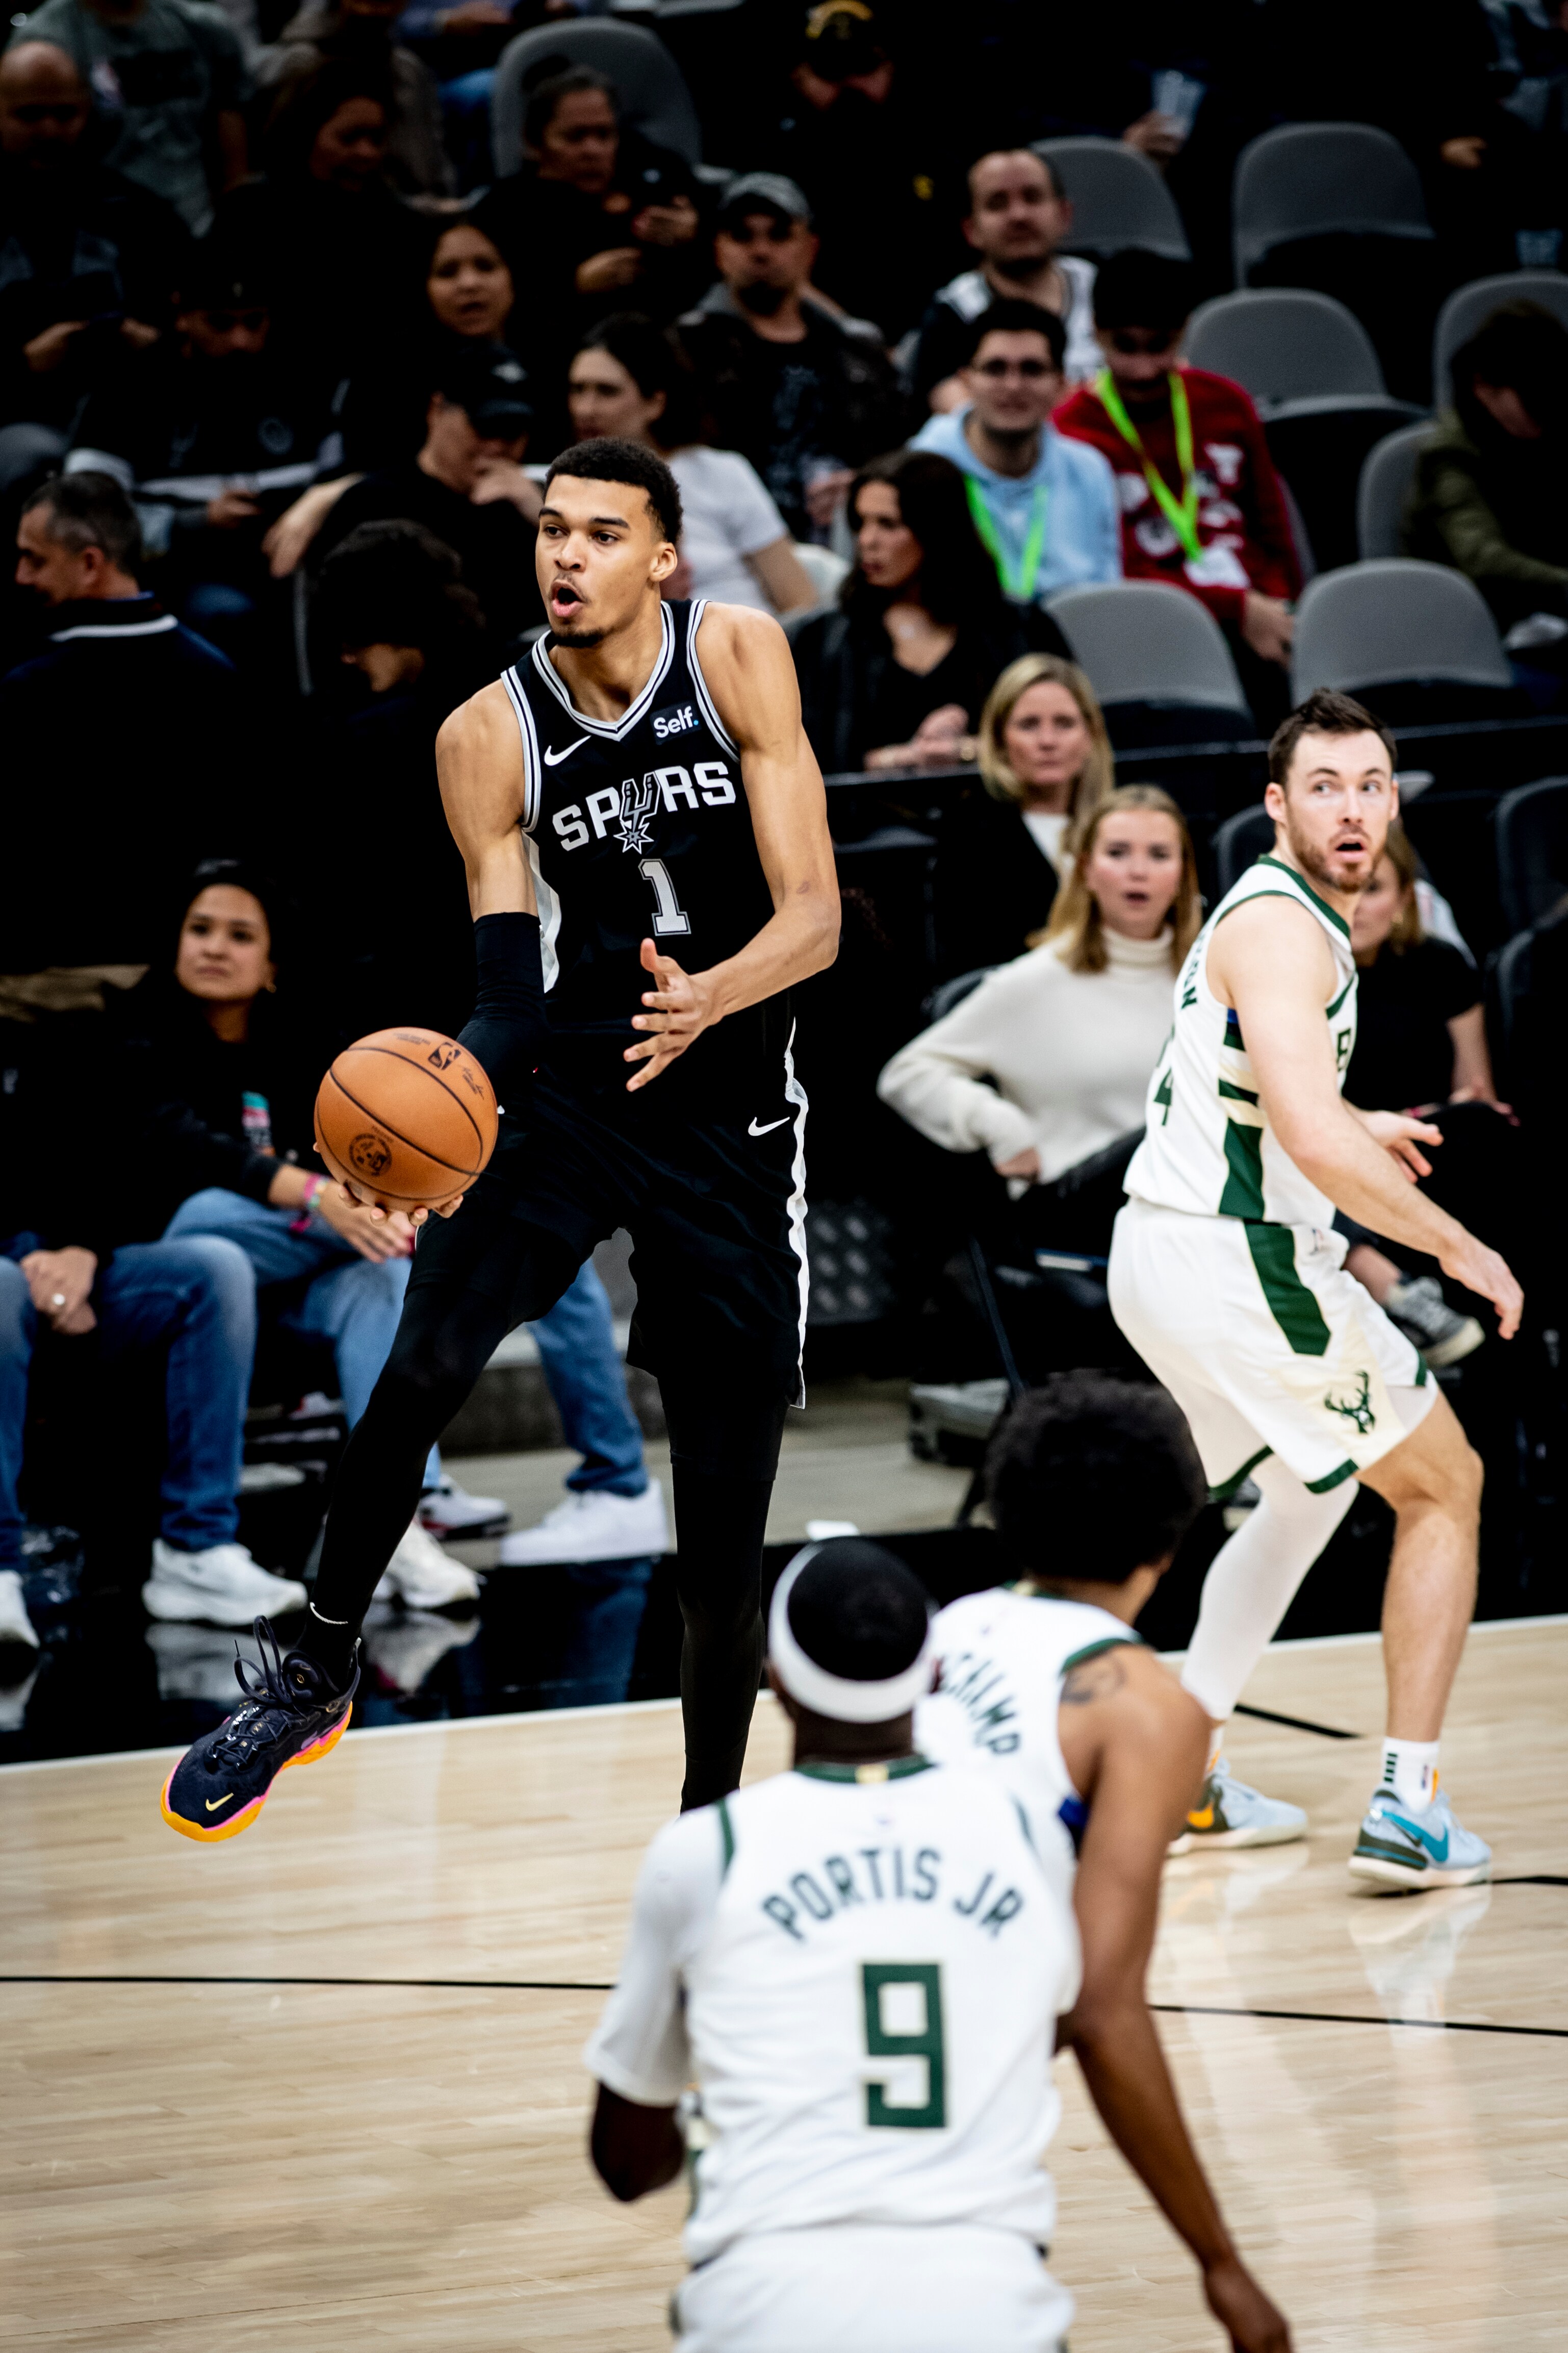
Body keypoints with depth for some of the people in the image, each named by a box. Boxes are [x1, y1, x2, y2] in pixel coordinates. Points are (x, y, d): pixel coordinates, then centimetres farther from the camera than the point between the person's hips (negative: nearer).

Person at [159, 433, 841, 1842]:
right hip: (562, 1088, 1)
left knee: (723, 1546, 1)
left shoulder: (740, 658, -9)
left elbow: (816, 918, -14)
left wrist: (711, 998, -35)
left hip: (730, 1117, 0)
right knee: (425, 1368, -23)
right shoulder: (490, 738, -5)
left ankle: (709, 1825, 17)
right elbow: (508, 992, -8)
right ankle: (317, 1680, -3)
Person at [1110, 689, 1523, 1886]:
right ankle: (1409, 1809, -3)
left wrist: (1354, 1131, 38)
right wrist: (1459, 1248, -19)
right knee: (1446, 1487, 3)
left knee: (1312, 1492, 28)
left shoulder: (1272, 914, 15)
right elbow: (1315, 1142, -28)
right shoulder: (1283, 927, -17)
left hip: (1159, 1253, 10)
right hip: (1239, 1261, -10)